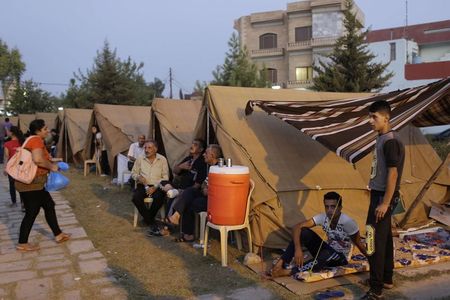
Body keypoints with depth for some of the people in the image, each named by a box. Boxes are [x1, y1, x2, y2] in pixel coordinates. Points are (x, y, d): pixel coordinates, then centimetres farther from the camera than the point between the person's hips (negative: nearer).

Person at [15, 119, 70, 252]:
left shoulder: (33, 140, 14)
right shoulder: (36, 140, -17)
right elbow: (37, 159, -34)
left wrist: (51, 163, 15)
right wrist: (51, 166, -18)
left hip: (34, 183, 10)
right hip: (29, 183, -10)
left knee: (49, 206, 15)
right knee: (31, 212, 0)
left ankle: (58, 235, 24)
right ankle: (22, 244, 13)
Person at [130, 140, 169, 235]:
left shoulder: (162, 159, 1)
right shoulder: (140, 159, 7)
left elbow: (165, 177, -2)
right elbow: (133, 173, 15)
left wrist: (155, 187, -15)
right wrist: (138, 177, -9)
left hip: (157, 186, -2)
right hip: (143, 185, 2)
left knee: (159, 197, -34)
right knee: (136, 197, -29)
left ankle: (148, 219, -7)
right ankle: (152, 223, -19)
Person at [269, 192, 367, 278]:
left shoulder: (348, 222, -26)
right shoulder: (323, 217, -15)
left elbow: (359, 244, -13)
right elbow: (297, 227, -20)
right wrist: (298, 248, -34)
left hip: (341, 258, -4)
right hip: (328, 250, 4)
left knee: (326, 255, -40)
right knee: (304, 232, -21)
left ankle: (289, 271, -35)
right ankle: (281, 263, -25)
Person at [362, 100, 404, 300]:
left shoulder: (390, 141, -18)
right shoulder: (382, 138, 11)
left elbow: (393, 173, -22)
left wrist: (385, 203, -22)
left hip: (383, 196, -10)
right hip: (379, 194, 10)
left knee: (376, 240, -6)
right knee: (384, 237, 17)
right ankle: (386, 279, 30)